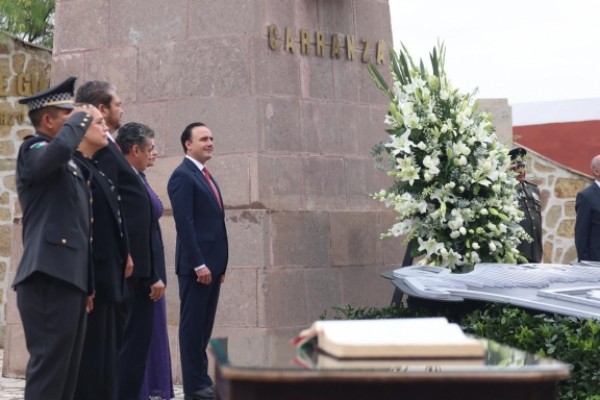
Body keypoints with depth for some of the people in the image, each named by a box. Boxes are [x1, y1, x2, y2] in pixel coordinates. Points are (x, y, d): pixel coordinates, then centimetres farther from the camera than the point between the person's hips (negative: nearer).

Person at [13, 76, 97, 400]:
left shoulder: (70, 166, 23)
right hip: (49, 278, -9)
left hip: (70, 278, 9)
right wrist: (78, 120, -9)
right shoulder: (33, 151, -3)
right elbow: (59, 148, -29)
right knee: (48, 368, -11)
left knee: (67, 371, 9)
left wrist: (87, 284, 22)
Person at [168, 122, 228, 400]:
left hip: (211, 264, 9)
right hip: (196, 265, -9)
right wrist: (199, 264, -21)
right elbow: (184, 223, -17)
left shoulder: (206, 177, 19)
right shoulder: (183, 176, -10)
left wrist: (219, 264, 17)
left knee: (204, 325, 11)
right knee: (193, 325, -3)